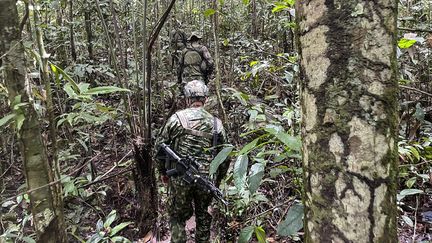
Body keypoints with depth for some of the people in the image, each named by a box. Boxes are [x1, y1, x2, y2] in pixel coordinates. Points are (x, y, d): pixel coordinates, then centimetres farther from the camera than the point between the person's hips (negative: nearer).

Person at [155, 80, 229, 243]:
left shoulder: (177, 118, -5)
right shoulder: (216, 123, 1)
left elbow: (160, 146, -2)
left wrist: (162, 171, 12)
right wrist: (218, 178, 17)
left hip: (180, 178, -2)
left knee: (178, 217, 16)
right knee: (203, 218, 20)